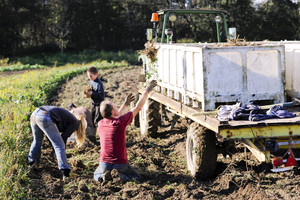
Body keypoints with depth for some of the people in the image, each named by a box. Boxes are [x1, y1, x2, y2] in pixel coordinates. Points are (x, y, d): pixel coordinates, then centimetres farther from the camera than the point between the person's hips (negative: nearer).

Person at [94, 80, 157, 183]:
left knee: (97, 175, 33)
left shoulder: (100, 124, -2)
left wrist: (125, 104, 28)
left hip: (105, 162, 3)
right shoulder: (121, 122, -16)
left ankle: (103, 175, -2)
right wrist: (147, 91, 3)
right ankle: (124, 176, -9)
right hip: (120, 163, -3)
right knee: (135, 175, 23)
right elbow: (138, 108, -6)